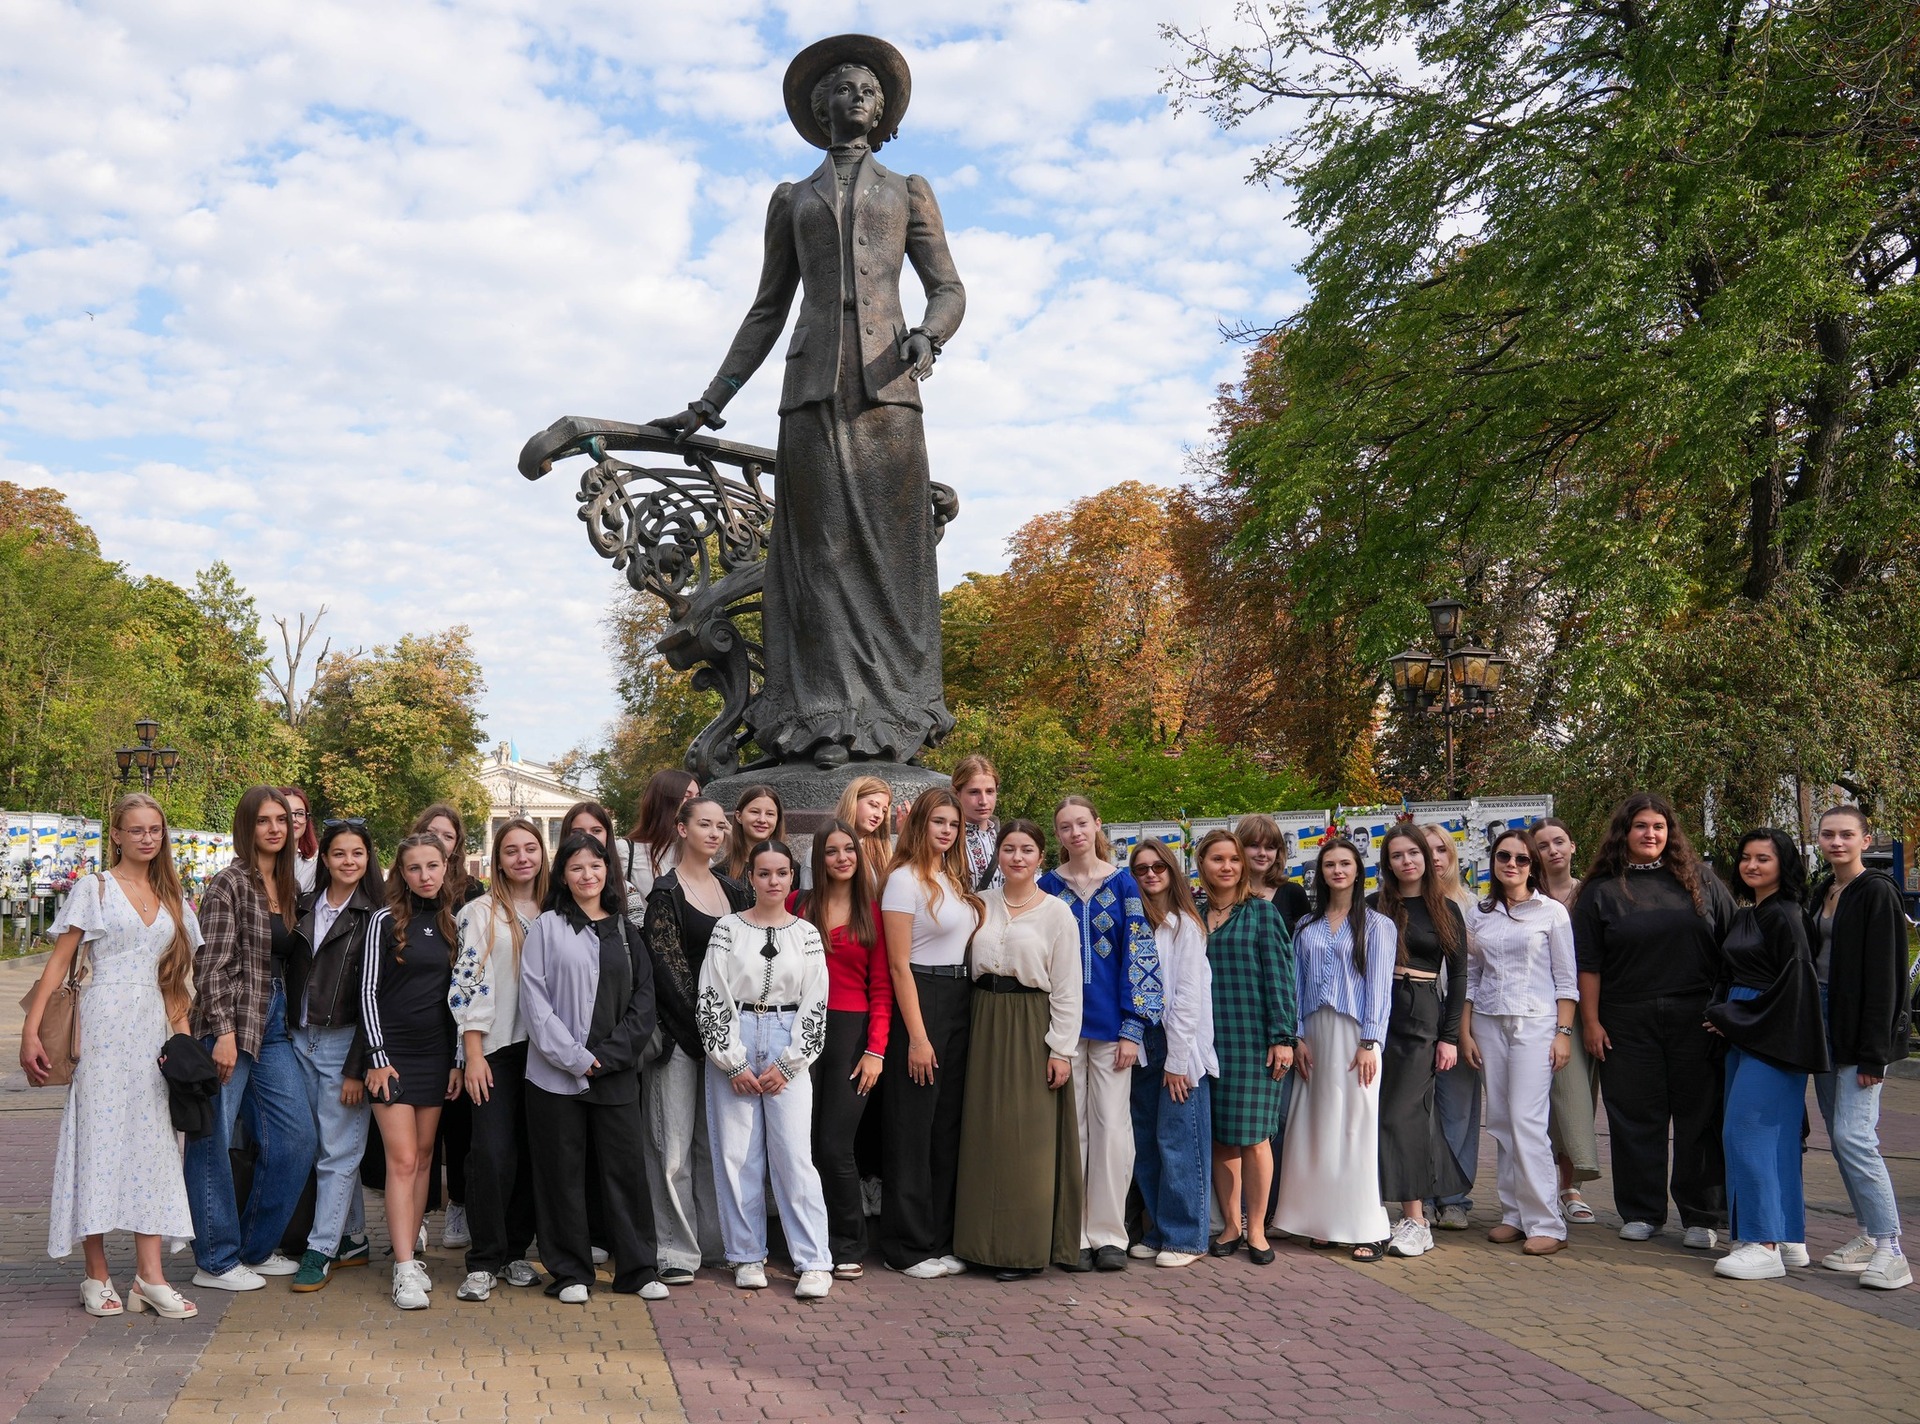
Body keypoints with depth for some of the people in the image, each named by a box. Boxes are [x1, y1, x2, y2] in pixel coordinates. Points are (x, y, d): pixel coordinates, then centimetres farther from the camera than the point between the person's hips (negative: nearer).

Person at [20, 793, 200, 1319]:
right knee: (99, 1137, -3)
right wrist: (31, 1031, -12)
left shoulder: (171, 899, 15)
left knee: (152, 1142, 1)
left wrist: (181, 1030, 4)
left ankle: (150, 1276, 3)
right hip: (105, 1025, -4)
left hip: (153, 1029, 4)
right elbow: (58, 964, -3)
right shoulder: (94, 889, 1)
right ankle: (97, 1277, 6)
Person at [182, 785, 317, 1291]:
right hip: (230, 1025, -8)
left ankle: (256, 1248, 20)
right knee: (212, 1141, -1)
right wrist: (223, 1032, -19)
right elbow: (213, 964, -14)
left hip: (272, 1027, 8)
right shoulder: (230, 884, -9)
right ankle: (215, 1261, 11)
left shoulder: (287, 887, 13)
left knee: (298, 1137, 6)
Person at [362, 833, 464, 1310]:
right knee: (401, 1160, -8)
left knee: (423, 1156, 8)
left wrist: (460, 1058, 5)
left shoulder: (453, 924, 7)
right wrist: (378, 1057, -10)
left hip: (436, 1052, 4)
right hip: (393, 1051, -4)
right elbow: (368, 991, -5)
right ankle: (405, 1270, -9)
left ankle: (410, 1253, 17)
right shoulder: (385, 922, -3)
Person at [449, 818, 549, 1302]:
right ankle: (483, 1262, 0)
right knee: (492, 1154, -10)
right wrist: (473, 1055, -12)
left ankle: (515, 1253, 18)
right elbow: (466, 985, -5)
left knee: (531, 1154, 7)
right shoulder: (479, 913, 0)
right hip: (496, 1048, -4)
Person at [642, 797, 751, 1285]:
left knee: (716, 1142, 12)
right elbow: (667, 965, -11)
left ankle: (716, 1240, 20)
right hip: (679, 1033, -6)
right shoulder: (666, 892, -6)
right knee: (674, 1143, -2)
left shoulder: (734, 891, 12)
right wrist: (700, 1026, -14)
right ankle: (676, 1250, 4)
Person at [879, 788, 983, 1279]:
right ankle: (909, 1247, 9)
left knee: (948, 1129, 12)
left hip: (961, 1004, 8)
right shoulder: (906, 879, -10)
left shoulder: (956, 879, 13)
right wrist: (917, 1036, -17)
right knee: (914, 1131, 0)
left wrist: (967, 1014, 9)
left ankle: (940, 1239, 21)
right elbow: (899, 964, -13)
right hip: (921, 1003, -8)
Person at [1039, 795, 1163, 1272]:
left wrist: (1133, 1029, -7)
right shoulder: (1049, 886, 5)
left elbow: (1138, 956, 0)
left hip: (1110, 1022, -1)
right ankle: (1073, 1233, 11)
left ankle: (1108, 1233, 10)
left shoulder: (1122, 884, 3)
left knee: (1111, 1127, 0)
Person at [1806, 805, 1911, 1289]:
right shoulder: (1820, 894, 14)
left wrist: (1873, 1053, -17)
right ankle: (1869, 1236, 18)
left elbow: (1885, 976, -14)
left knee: (1853, 1135, -13)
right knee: (1839, 1136, 9)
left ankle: (1889, 1248, -8)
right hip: (1823, 1022, 8)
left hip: (1859, 1029, -8)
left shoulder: (1877, 893, -10)